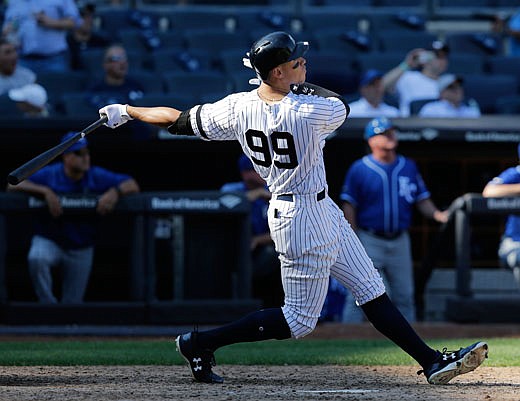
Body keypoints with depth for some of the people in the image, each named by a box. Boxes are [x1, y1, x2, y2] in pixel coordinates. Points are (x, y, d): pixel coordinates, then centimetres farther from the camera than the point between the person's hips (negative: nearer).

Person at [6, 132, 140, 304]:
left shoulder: (97, 177, -6)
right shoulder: (49, 174, -12)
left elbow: (132, 185, -7)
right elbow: (13, 185, -19)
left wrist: (115, 192, -29)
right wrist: (45, 191, -32)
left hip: (81, 249, 2)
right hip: (49, 240, -2)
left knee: (73, 303, 5)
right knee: (36, 259, -37)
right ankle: (48, 306, -22)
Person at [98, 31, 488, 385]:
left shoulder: (238, 108, -7)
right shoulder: (312, 111, -25)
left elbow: (181, 120, 0)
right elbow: (342, 104, -1)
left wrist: (125, 111, 13)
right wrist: (302, 87, 10)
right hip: (307, 217, -9)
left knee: (372, 290, 11)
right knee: (299, 320, 1)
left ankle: (431, 360, 15)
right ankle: (201, 343, 4)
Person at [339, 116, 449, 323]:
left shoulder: (409, 167, 9)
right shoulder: (359, 169, -4)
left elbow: (422, 199, 12)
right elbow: (349, 206, -5)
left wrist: (436, 214, -9)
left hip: (399, 241, 5)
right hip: (369, 241, -4)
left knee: (404, 296, 8)